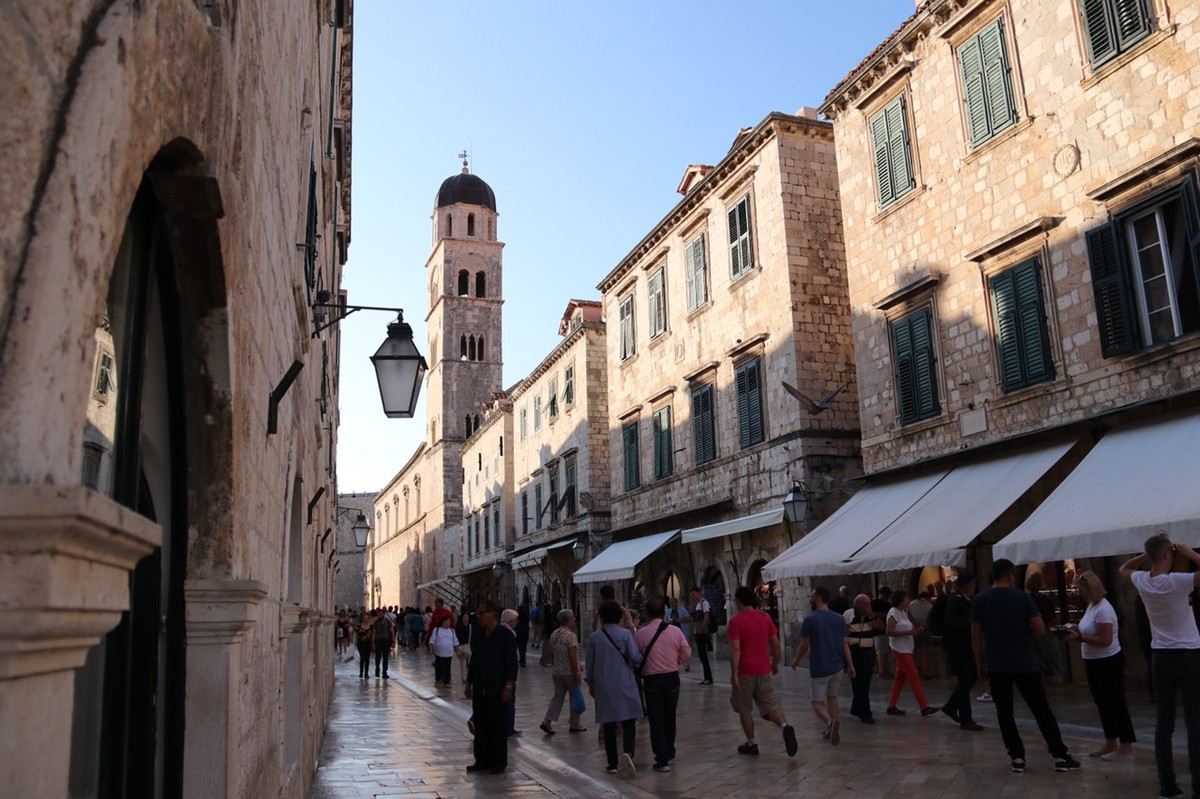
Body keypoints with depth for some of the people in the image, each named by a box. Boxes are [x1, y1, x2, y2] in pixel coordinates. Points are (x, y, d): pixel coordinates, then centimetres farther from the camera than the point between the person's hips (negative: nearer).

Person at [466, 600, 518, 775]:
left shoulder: (505, 636, -9)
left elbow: (511, 662, -11)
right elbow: (474, 660, 16)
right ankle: (482, 760, 19)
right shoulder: (479, 636, 10)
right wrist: (470, 683, 14)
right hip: (479, 690, 6)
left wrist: (508, 686, -15)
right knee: (480, 726, 9)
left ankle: (499, 762, 12)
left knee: (497, 727, 2)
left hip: (497, 690, -6)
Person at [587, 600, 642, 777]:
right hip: (624, 685, -2)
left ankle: (613, 763, 15)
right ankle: (627, 753, -24)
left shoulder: (594, 637, 1)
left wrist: (590, 683, 22)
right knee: (629, 723, 0)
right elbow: (636, 658, -13)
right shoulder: (625, 634, -7)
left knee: (608, 725, 11)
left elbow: (590, 663, 9)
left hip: (603, 686, 2)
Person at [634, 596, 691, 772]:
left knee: (656, 719, 5)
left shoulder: (640, 633, -12)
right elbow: (686, 655, 0)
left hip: (652, 680, -3)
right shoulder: (675, 631, -7)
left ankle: (662, 759, 4)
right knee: (670, 717, 20)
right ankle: (669, 752, 35)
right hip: (672, 678, 3)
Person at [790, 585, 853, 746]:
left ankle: (831, 721, -25)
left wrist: (796, 661, 7)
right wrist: (850, 666, 7)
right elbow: (845, 644, 3)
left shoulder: (810, 619, -12)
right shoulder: (839, 619, 2)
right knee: (832, 698, 23)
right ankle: (830, 731, 25)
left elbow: (804, 645, -8)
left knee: (817, 703, 3)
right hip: (837, 667, 5)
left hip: (819, 669, -5)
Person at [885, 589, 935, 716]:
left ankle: (891, 706, 14)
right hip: (900, 650, -9)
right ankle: (924, 707, -5)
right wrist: (908, 632, -25)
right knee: (914, 677, -8)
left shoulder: (903, 612, 14)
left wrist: (916, 630, 3)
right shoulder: (893, 613, -13)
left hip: (906, 650, 9)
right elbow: (889, 632, -22)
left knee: (900, 678, 10)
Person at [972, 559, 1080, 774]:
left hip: (996, 666, 1)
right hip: (1024, 664, -1)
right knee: (1042, 710, 9)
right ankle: (1060, 756, 14)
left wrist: (981, 665, 11)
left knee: (1004, 712, 10)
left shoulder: (979, 600, 0)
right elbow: (1040, 630, -6)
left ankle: (1017, 757, 10)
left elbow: (975, 637, 2)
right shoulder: (1022, 597, -6)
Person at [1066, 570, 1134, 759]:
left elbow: (1105, 640, -26)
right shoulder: (1091, 606, 8)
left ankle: (1126, 748, 6)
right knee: (1103, 703, 16)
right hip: (1094, 662, 10)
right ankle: (1110, 744, 26)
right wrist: (1077, 631, 0)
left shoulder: (1103, 609, -22)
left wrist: (1080, 638, -24)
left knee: (1116, 704, -2)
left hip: (1109, 662, -10)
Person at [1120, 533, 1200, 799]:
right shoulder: (1177, 581, -17)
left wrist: (1147, 554, 13)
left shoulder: (1142, 581, 0)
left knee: (1163, 722, 8)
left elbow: (1123, 569, 22)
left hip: (1160, 657, 5)